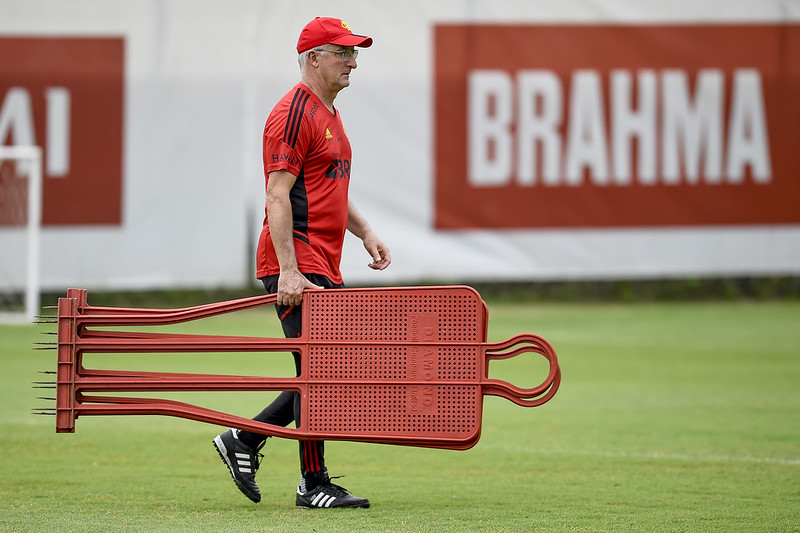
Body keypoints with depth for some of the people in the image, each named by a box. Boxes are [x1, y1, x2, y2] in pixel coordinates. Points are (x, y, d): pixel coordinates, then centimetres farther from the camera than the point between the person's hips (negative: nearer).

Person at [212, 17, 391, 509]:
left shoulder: (328, 114, 19)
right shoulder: (294, 114, -12)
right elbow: (278, 197, -18)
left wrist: (366, 232, 17)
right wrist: (288, 271, -24)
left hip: (326, 266, 10)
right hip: (298, 265, -10)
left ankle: (244, 440, 19)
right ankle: (314, 485, -2)